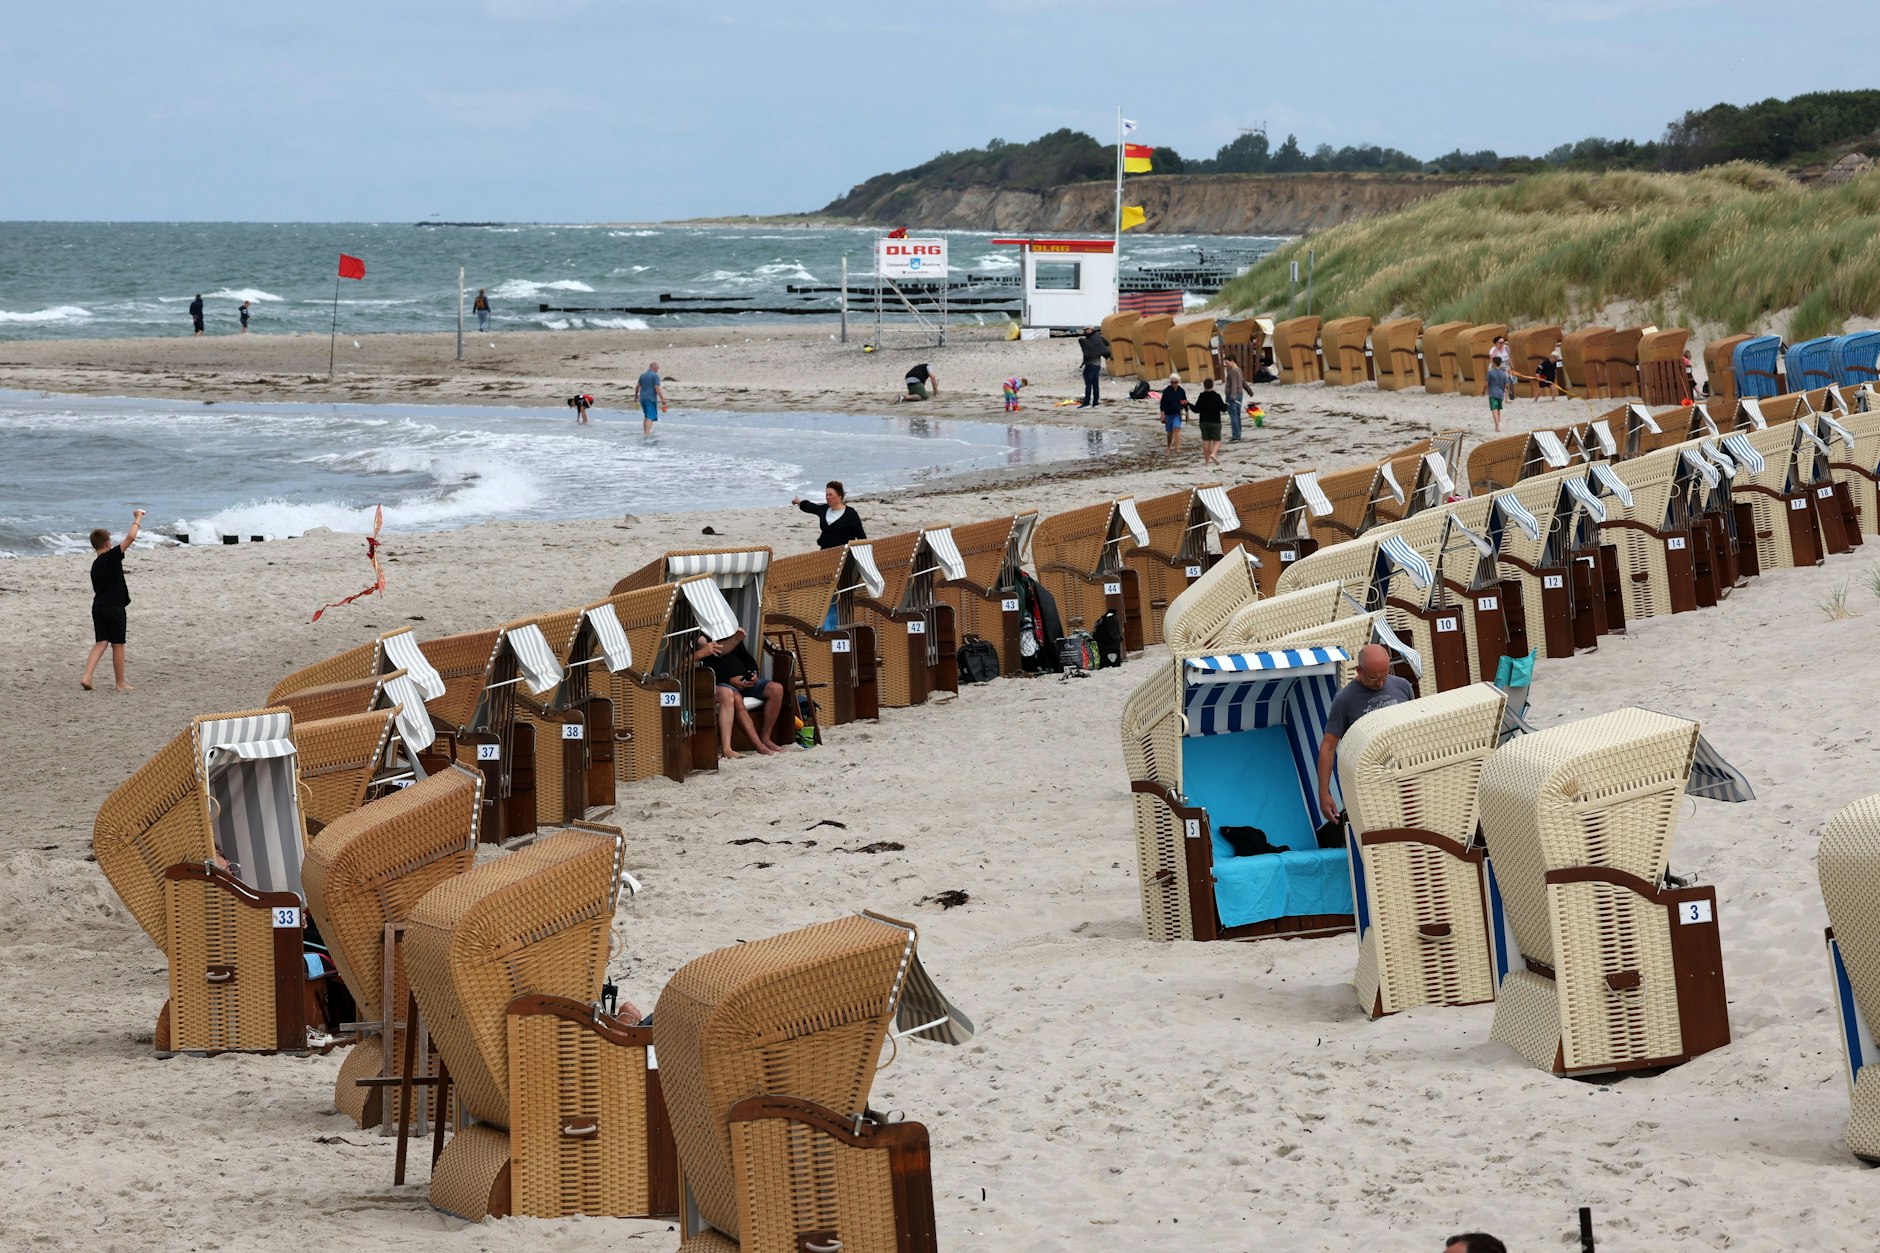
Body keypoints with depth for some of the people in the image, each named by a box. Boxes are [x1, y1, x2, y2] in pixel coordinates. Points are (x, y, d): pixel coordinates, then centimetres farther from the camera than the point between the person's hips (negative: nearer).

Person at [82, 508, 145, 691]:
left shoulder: (95, 565, 12)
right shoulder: (112, 557, -9)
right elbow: (130, 537, -15)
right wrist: (137, 519, -2)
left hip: (98, 607, 6)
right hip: (114, 607, -6)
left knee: (101, 643, 5)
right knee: (117, 645, 4)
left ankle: (87, 677, -12)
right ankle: (120, 683, 12)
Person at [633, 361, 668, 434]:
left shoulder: (642, 375, 11)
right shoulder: (655, 376, -9)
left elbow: (637, 386, 13)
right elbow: (657, 388, -16)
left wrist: (636, 395, 28)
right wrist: (662, 399, -14)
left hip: (642, 398, 7)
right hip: (651, 399, -7)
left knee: (646, 416, 20)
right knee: (651, 417, -8)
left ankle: (645, 431, 23)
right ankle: (647, 433, -19)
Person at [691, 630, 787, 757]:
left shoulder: (731, 631, 21)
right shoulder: (701, 635, -1)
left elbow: (746, 656, 25)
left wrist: (753, 674, 4)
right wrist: (730, 680, -22)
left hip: (745, 679, 7)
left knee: (776, 689, -14)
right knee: (736, 698, -38)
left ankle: (766, 739, -10)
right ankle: (759, 746, -39)